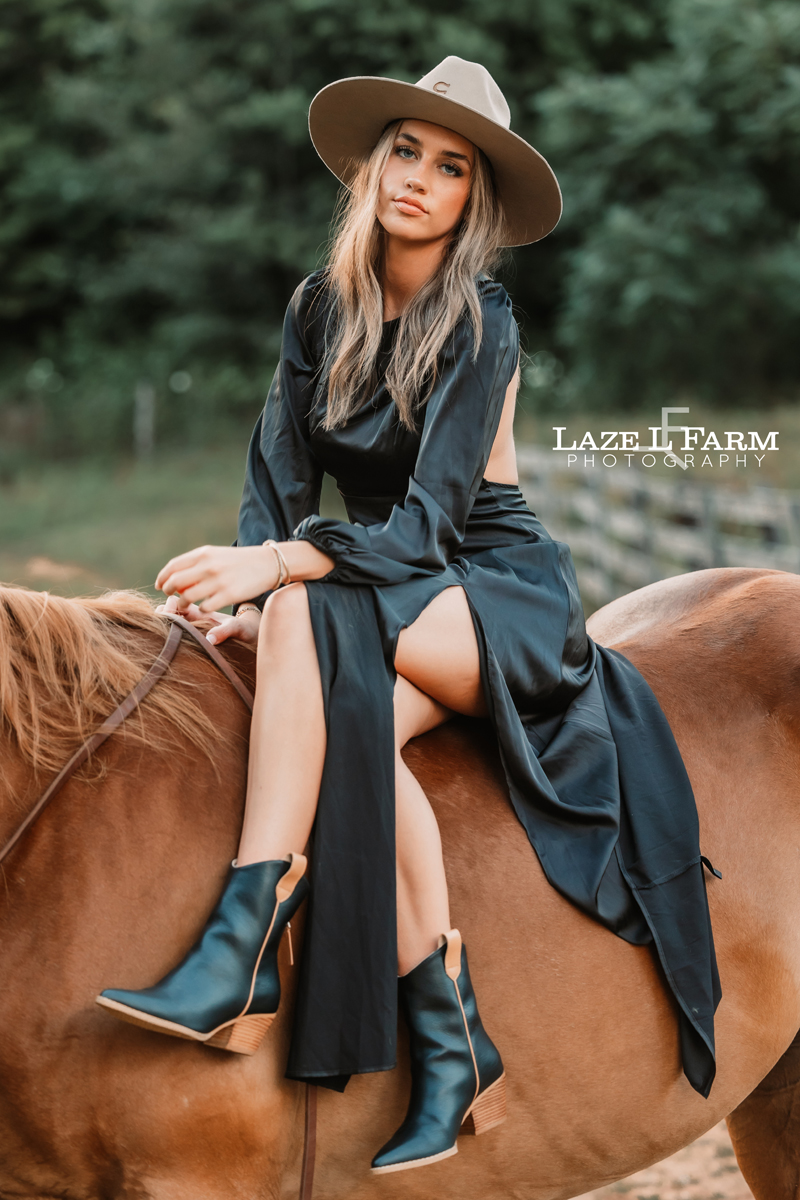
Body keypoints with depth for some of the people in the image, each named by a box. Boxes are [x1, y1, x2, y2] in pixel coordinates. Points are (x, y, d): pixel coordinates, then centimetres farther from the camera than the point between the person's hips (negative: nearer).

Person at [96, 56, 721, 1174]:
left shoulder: (481, 325, -13)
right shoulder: (323, 307, 4)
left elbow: (431, 519, -20)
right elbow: (280, 474, 3)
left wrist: (277, 572, -32)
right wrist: (249, 590, -16)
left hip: (501, 592, -5)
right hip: (381, 585, 5)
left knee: (313, 618, -34)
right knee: (350, 714, -31)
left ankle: (240, 959, -39)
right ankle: (454, 1053, -31)